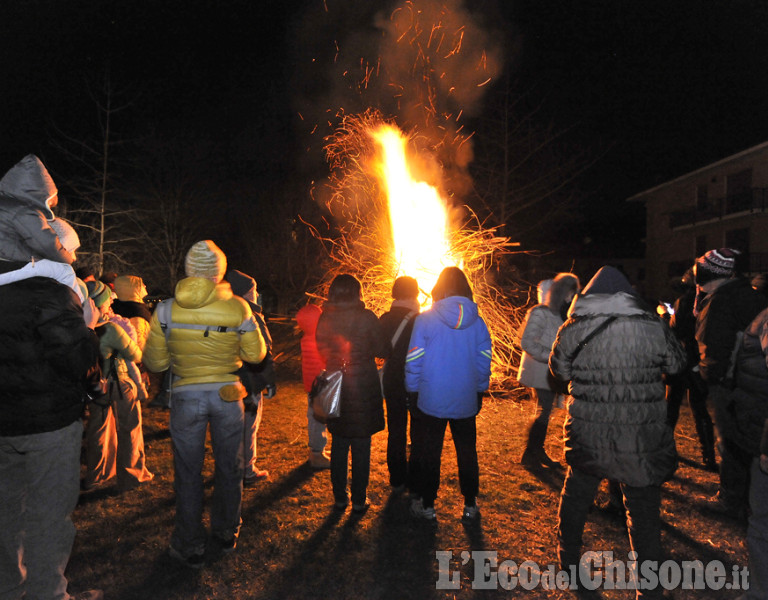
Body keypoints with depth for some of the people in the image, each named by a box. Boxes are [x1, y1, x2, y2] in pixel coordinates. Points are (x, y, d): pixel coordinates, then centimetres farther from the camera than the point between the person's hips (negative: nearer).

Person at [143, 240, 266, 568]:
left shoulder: (166, 310, -8)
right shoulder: (237, 307, -8)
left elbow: (154, 362, -2)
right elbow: (256, 354, -2)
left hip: (186, 396, 0)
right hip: (228, 395, 1)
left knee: (188, 472, 12)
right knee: (229, 467, 17)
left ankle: (191, 546, 24)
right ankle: (226, 534, 34)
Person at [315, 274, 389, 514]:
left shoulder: (325, 318, -3)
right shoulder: (367, 318, -11)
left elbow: (322, 350, 9)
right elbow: (382, 350, -4)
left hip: (335, 387, 3)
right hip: (364, 387, -3)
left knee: (339, 445, 15)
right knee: (361, 447, 8)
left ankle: (340, 498, 24)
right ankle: (359, 500, 17)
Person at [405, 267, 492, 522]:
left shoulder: (425, 319, -10)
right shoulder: (477, 321, -2)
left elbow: (414, 361, -7)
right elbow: (484, 361, 2)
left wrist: (413, 391, 4)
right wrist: (479, 390, 14)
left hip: (431, 400, -2)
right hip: (466, 401, 2)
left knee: (430, 454, 11)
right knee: (467, 453, 16)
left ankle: (427, 506, 22)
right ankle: (470, 506, 25)